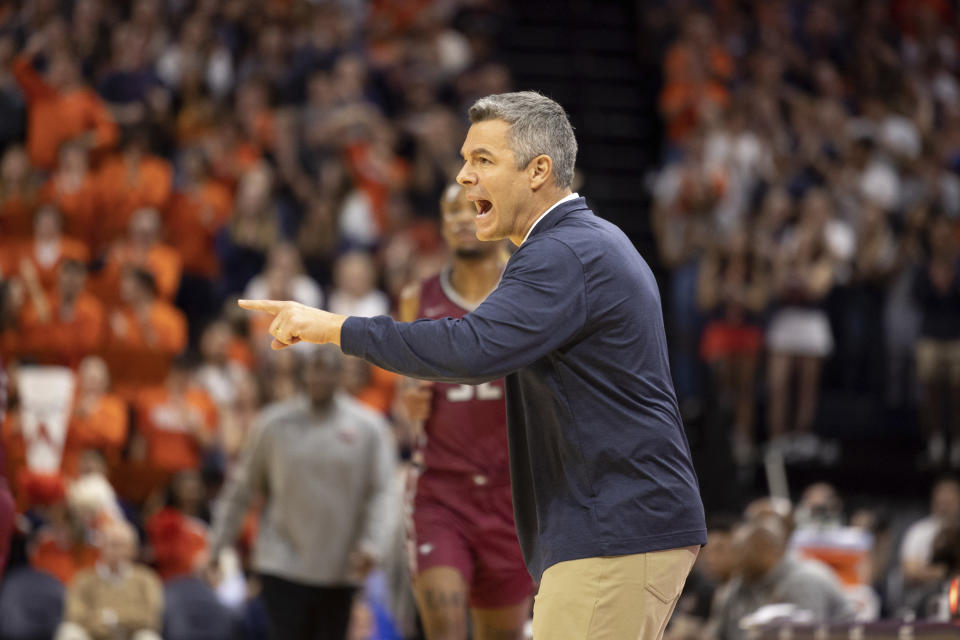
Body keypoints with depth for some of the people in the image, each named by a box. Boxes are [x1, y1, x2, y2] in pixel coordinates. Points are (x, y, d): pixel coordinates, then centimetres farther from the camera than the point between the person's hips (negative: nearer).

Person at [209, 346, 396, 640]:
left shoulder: (368, 427, 1)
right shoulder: (274, 424, 1)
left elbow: (381, 493, -1)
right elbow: (241, 489, 8)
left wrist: (371, 544, -15)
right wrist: (216, 546, 7)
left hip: (340, 571, 1)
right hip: (282, 568, -1)